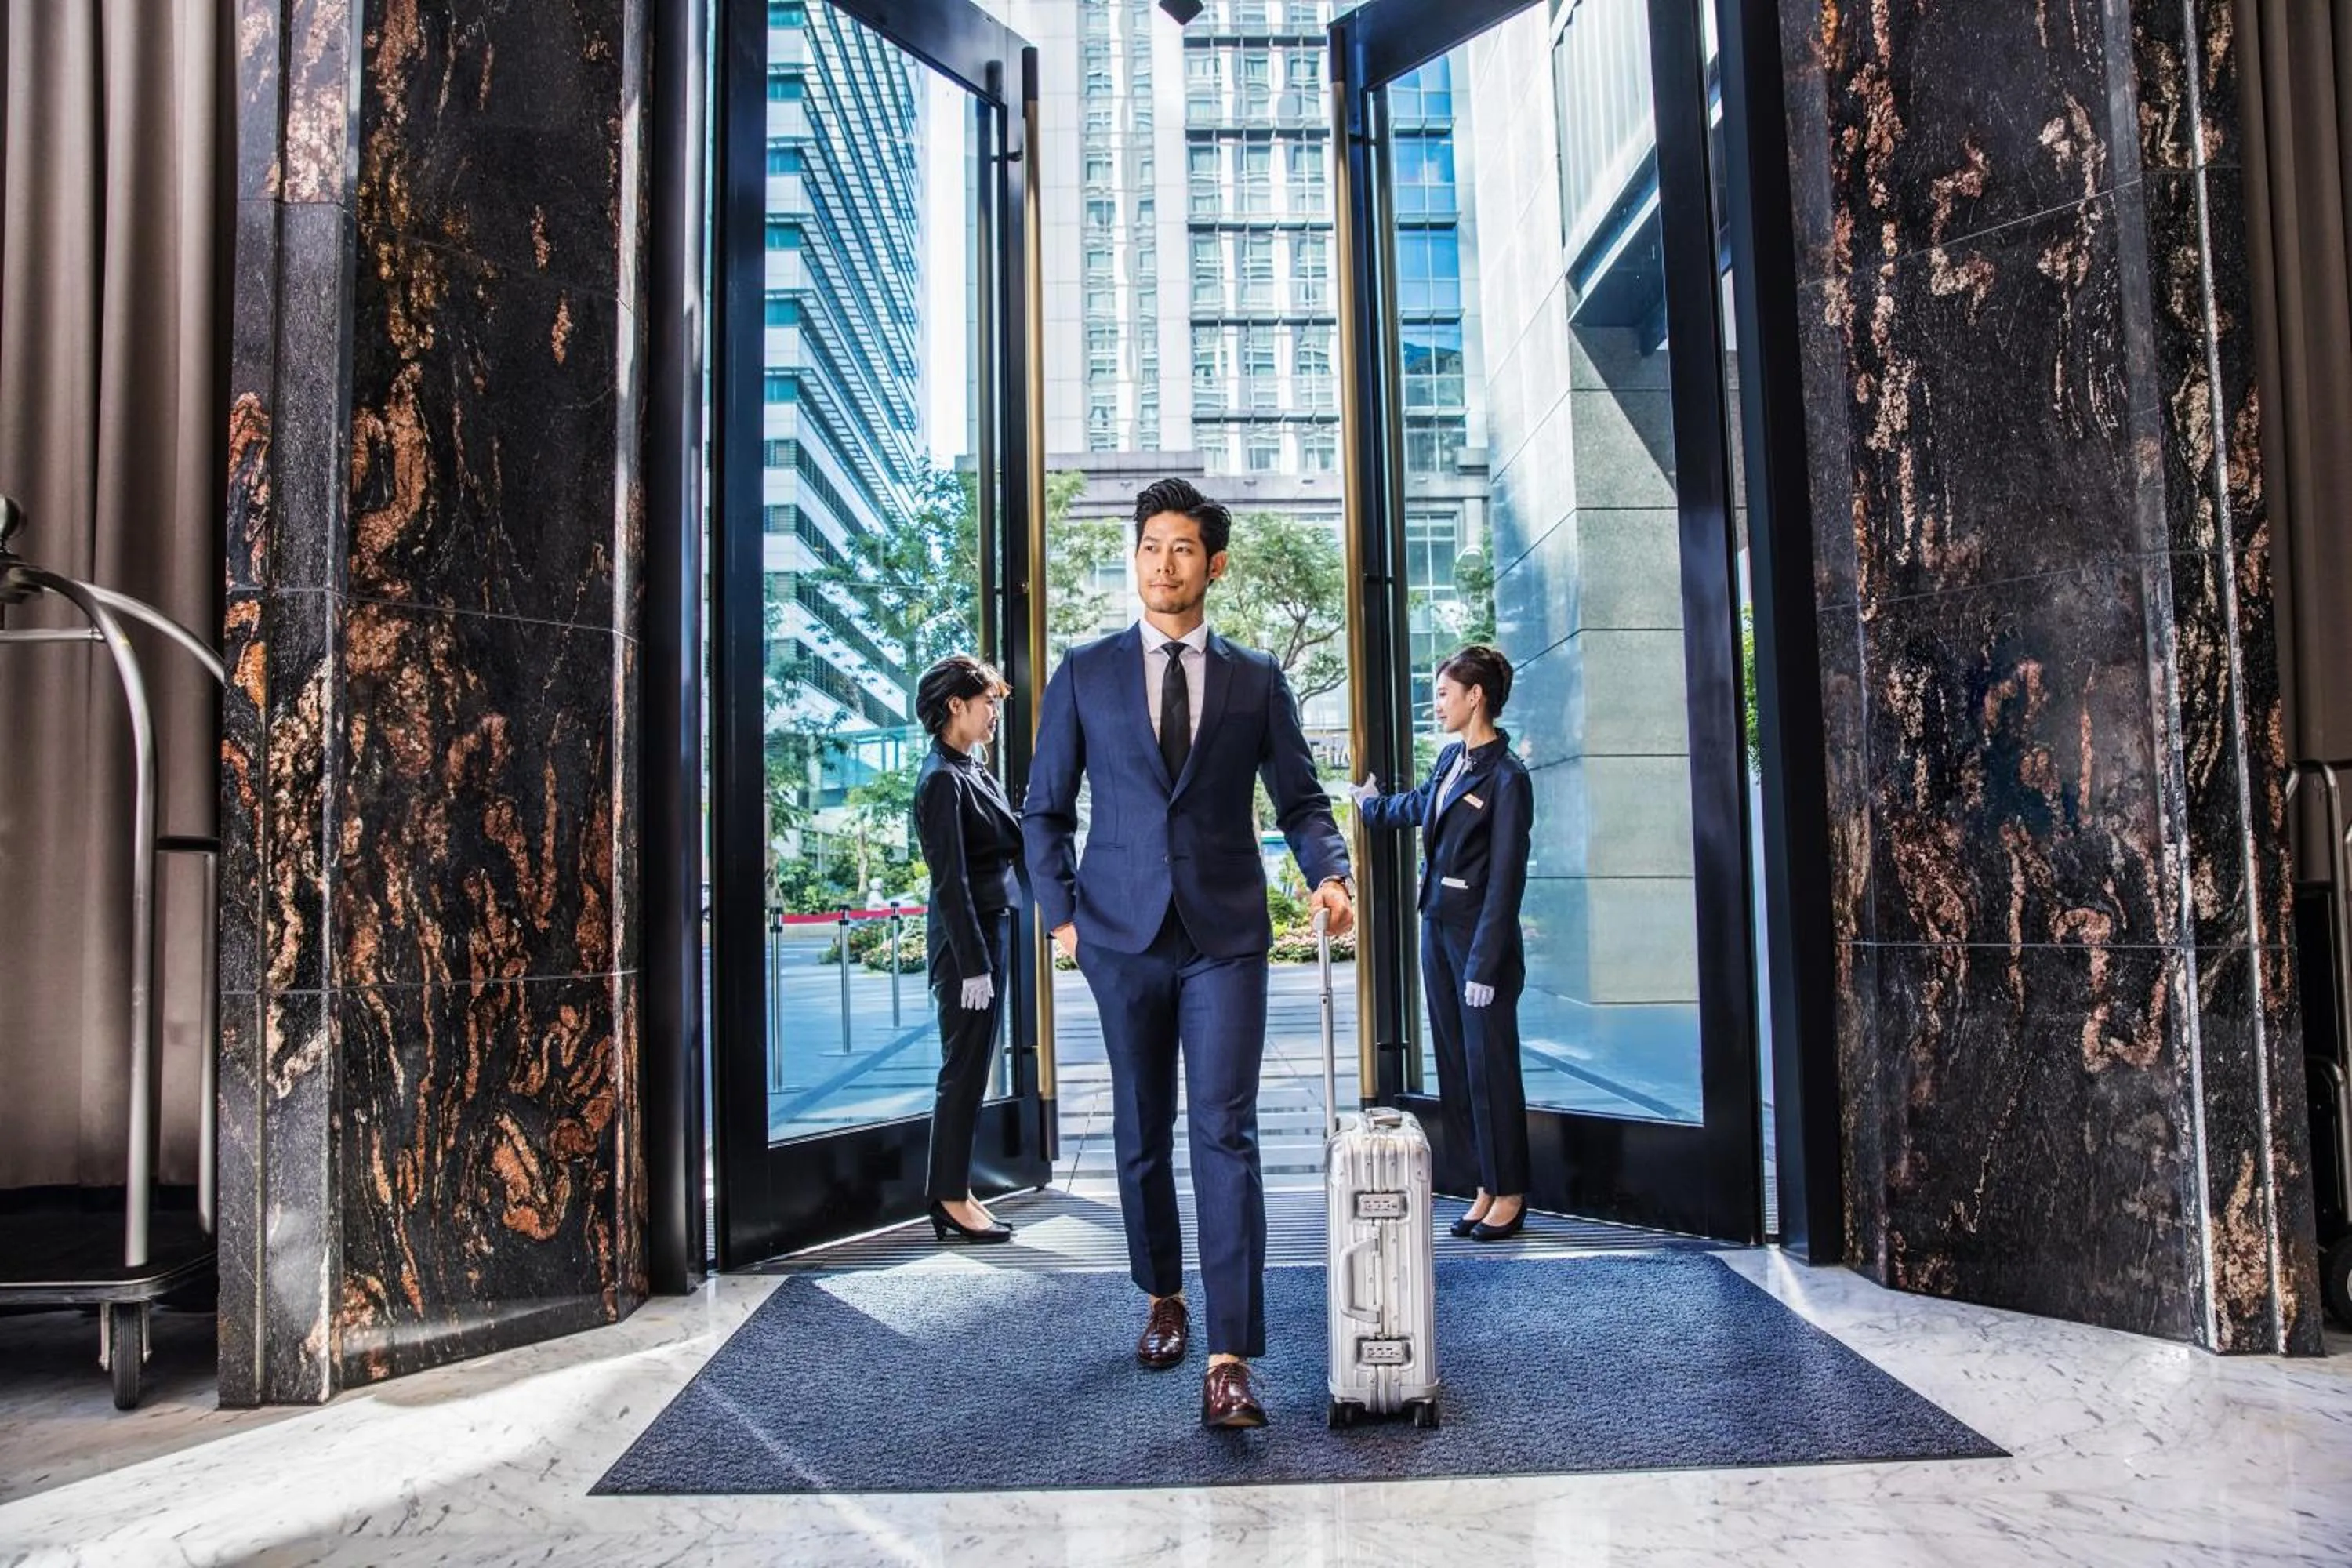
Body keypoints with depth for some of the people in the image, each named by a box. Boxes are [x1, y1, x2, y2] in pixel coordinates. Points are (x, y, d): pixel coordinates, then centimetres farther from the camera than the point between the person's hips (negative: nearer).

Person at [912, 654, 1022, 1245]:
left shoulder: (974, 768, 12)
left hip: (991, 926, 9)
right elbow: (950, 879, -18)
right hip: (964, 936, -9)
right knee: (964, 1068, 0)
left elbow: (1012, 839, 17)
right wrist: (972, 964, -19)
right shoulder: (942, 779, -15)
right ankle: (950, 1198, 12)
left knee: (972, 1067, 14)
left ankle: (955, 1191, 24)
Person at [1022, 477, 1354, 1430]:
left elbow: (1301, 800, 7)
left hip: (1226, 933, -1)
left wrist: (1328, 871, -12)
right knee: (1141, 1131, 13)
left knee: (1225, 1134, -8)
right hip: (1122, 932, 1)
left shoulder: (1256, 681, 7)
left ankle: (1229, 1361, -4)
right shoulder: (1085, 674, 6)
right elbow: (1046, 808, 9)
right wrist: (1059, 912, -1)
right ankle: (1163, 1298, 35)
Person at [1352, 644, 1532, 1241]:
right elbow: (1418, 806, 31)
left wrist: (1484, 965, -19)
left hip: (1480, 940, -8)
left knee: (1490, 1066, 1)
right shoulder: (1450, 759, 8)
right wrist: (1370, 803, 48)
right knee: (1456, 1065, 12)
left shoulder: (1506, 776, -15)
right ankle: (1486, 1188, 22)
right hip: (1437, 929, 8)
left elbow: (1505, 879, -17)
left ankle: (1509, 1196, 15)